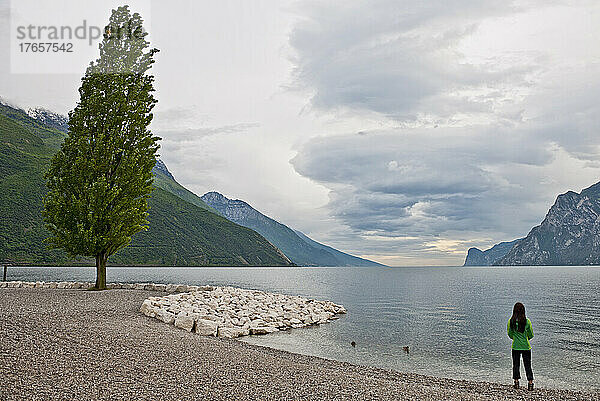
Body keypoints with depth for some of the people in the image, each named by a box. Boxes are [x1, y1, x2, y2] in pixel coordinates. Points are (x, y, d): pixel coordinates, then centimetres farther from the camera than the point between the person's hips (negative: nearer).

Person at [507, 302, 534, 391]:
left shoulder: (511, 321, -9)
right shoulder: (527, 321, -10)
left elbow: (509, 334, 1)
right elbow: (531, 335, 0)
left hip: (515, 347, 1)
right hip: (526, 347, 0)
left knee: (516, 364, 12)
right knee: (528, 365, 9)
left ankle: (516, 382, 15)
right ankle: (530, 383, 8)